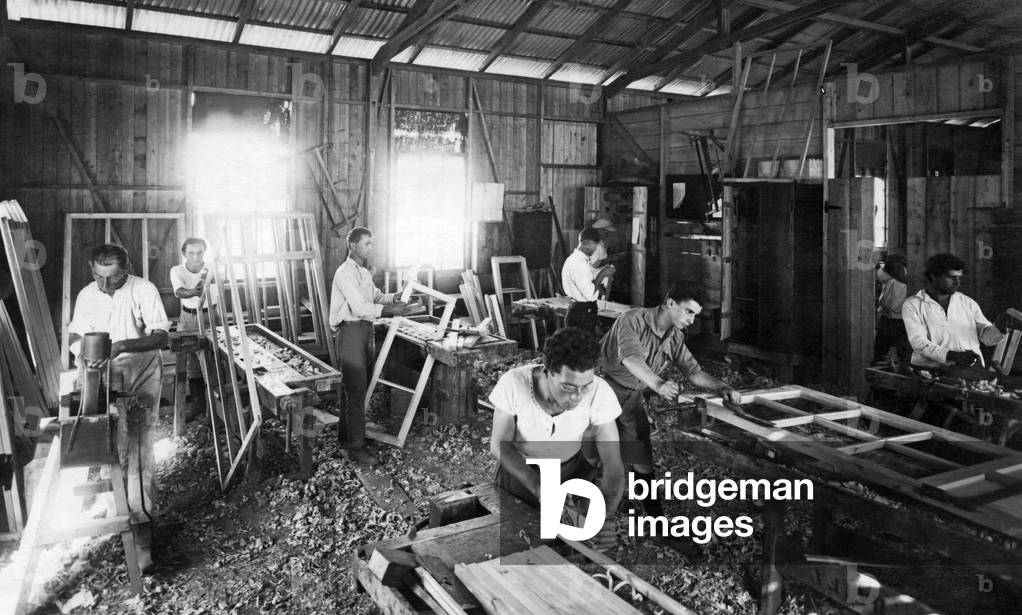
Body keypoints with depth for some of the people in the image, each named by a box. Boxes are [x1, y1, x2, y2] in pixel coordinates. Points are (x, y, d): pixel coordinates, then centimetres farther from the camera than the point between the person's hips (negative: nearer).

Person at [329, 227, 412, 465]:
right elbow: (359, 308, -22)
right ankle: (356, 448, -5)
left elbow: (375, 296, 21)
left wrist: (392, 297, 1)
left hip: (366, 329, 9)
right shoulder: (345, 273, -15)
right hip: (350, 331, -9)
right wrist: (389, 310, -19)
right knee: (356, 389, -9)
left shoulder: (364, 271, 16)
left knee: (360, 386, 17)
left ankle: (345, 430, 33)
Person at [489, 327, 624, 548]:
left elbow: (613, 465, -26)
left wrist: (605, 515, -44)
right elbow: (499, 445, -19)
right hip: (520, 469, 0)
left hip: (571, 468, 1)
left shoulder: (600, 393, -31)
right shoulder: (513, 383, -33)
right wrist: (537, 486, -34)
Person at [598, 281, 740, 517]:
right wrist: (658, 384, -56)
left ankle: (655, 513, 19)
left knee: (642, 456, 6)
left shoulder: (675, 337, 1)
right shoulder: (633, 320, -23)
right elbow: (631, 357, -39)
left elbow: (692, 369, 3)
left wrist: (720, 387, -16)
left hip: (632, 396, 6)